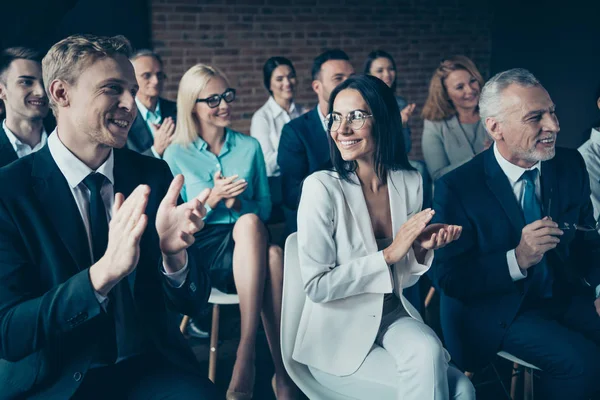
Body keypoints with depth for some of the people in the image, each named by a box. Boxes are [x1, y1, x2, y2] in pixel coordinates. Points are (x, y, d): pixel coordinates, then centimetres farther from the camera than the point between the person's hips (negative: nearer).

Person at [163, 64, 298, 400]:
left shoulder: (250, 146, 12)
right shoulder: (176, 154, 5)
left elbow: (265, 208, 11)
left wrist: (236, 202, -10)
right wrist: (211, 198, -13)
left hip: (248, 245, 2)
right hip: (204, 251, -2)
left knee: (274, 255, -37)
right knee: (251, 223, -37)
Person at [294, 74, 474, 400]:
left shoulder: (410, 182, -1)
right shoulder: (322, 187, -16)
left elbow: (403, 278, 8)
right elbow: (316, 286, -17)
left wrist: (422, 250, -13)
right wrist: (389, 254, -20)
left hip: (395, 318, 4)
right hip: (339, 336, -4)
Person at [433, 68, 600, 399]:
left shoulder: (571, 165, 1)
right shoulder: (457, 187, -14)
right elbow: (450, 278, -15)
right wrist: (517, 259, -28)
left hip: (567, 296, 5)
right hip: (500, 310, -5)